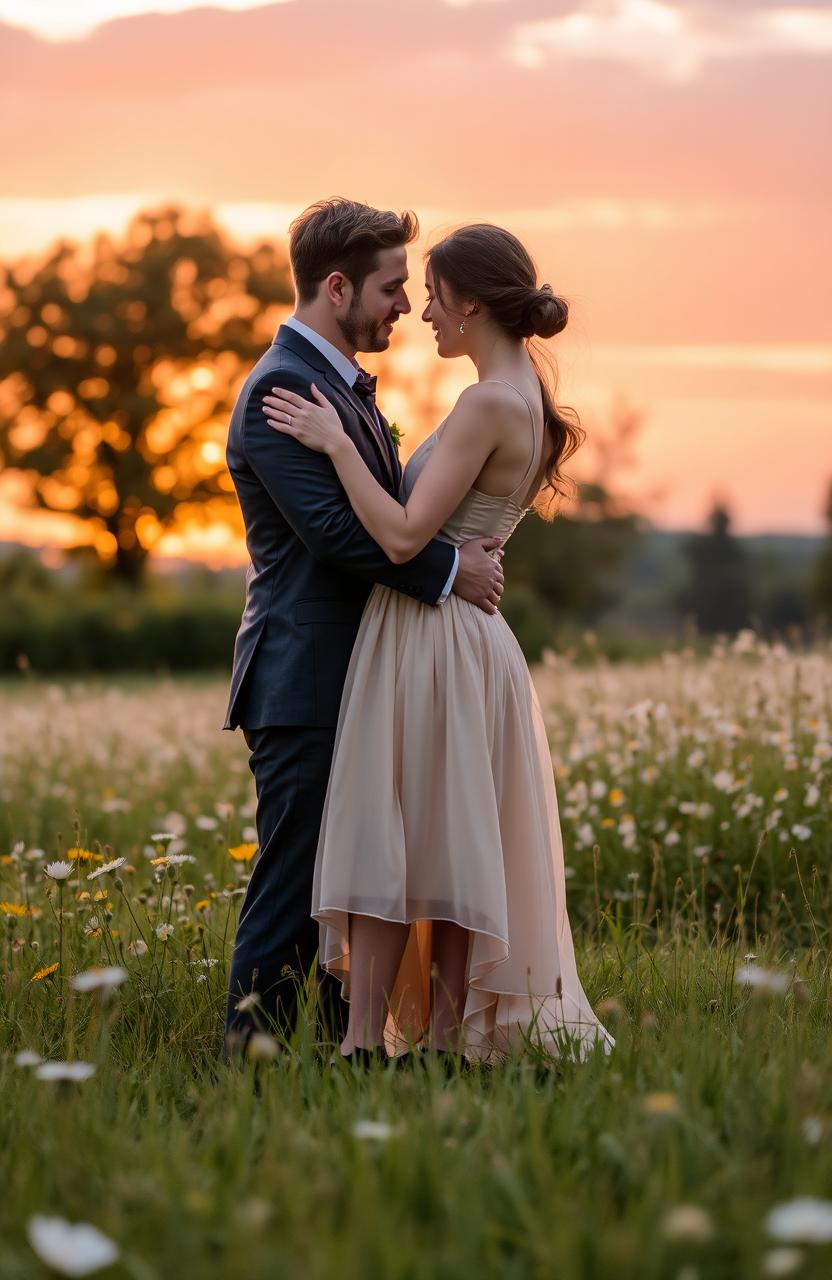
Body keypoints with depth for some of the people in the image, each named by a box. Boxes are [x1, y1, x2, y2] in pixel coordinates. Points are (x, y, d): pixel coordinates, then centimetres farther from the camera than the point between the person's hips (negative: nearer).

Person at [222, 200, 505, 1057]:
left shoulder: (346, 386, 19)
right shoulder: (281, 389, -14)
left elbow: (390, 509, 20)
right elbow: (334, 527, -22)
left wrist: (463, 550, 1)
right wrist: (448, 570, -17)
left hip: (357, 687, 10)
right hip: (305, 689, -10)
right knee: (292, 888, -7)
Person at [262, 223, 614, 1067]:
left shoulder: (489, 403, -17)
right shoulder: (528, 398, 12)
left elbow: (404, 537, -21)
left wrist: (335, 443, -16)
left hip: (428, 642, -10)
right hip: (467, 641, 10)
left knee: (383, 845, -6)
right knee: (448, 853, 10)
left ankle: (363, 1047, -3)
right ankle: (448, 1041, 13)